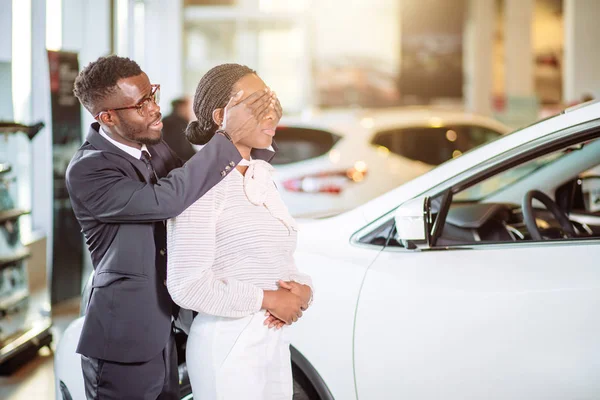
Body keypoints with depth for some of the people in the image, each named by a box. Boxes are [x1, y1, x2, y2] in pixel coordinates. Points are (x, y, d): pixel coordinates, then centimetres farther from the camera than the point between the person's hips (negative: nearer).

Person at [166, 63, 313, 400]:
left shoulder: (262, 176, 10)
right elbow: (187, 285, -21)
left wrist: (302, 291, -5)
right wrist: (266, 300, -16)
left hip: (275, 345, 8)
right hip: (228, 346, -7)